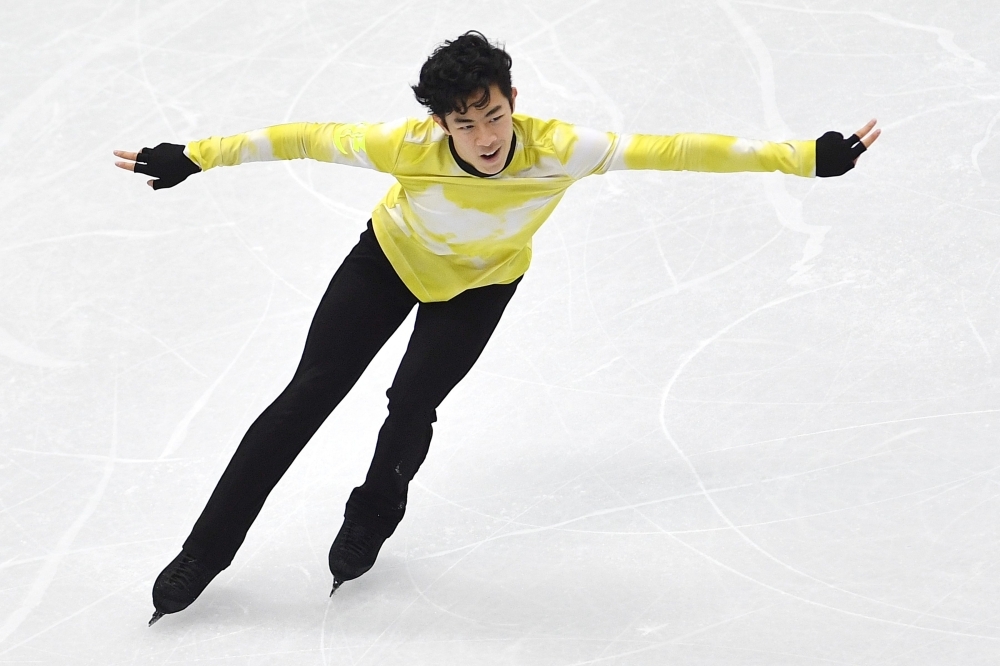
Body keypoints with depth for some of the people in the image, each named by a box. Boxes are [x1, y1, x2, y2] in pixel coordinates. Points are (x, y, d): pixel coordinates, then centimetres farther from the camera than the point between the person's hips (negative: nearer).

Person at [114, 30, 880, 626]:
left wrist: (807, 157, -37)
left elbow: (676, 150, -37)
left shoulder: (558, 151, -38)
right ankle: (204, 553, 12)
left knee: (411, 406, -9)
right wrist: (192, 159, -24)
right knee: (307, 397, 0)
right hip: (391, 257, 0)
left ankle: (370, 524, 26)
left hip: (480, 284, 0)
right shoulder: (410, 146, -38)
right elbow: (306, 138, -27)